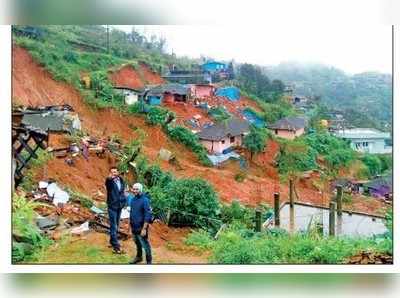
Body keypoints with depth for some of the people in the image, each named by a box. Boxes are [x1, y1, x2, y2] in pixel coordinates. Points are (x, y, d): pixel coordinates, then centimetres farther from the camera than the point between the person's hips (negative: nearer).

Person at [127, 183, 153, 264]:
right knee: (137, 243, 24)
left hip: (141, 228, -7)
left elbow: (147, 215, -21)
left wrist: (144, 229, -23)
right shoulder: (132, 199, 3)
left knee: (145, 245, 3)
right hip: (133, 227, 7)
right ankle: (139, 257, 43)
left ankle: (149, 262, 15)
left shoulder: (145, 200, -20)